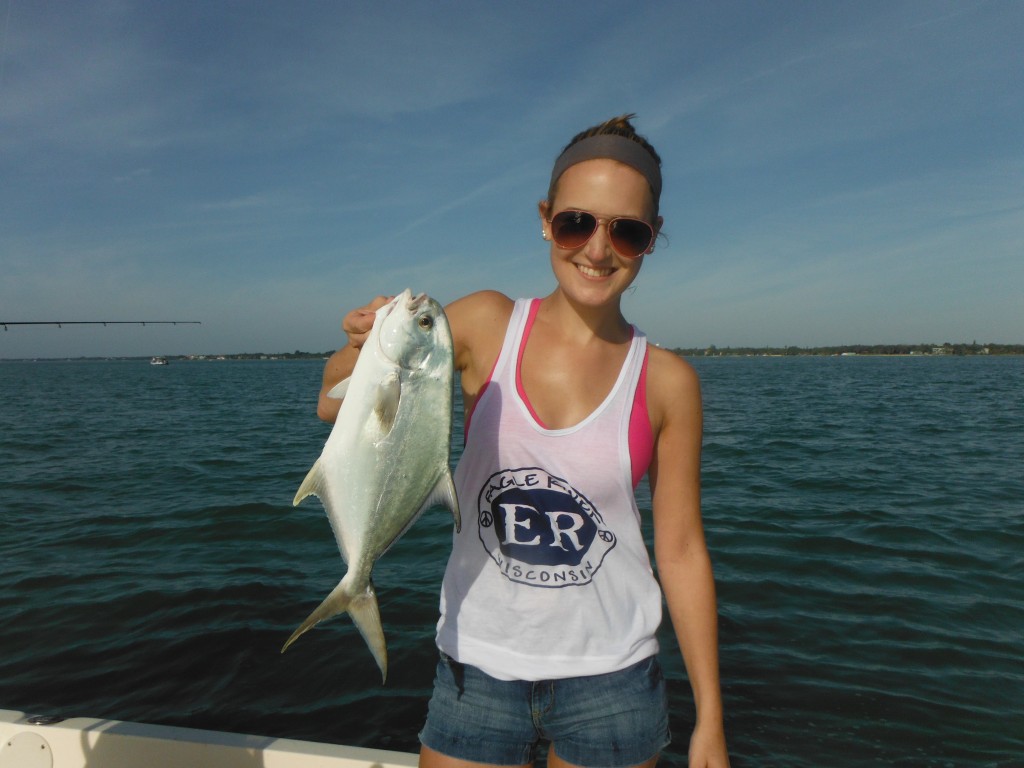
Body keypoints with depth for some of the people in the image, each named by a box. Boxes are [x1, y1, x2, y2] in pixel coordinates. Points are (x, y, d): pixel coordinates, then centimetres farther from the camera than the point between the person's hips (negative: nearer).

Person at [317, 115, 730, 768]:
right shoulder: (488, 324, -8)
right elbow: (333, 408, -7)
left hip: (609, 677, 0)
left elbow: (682, 549, -3)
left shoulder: (667, 382, -8)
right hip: (477, 667, 1)